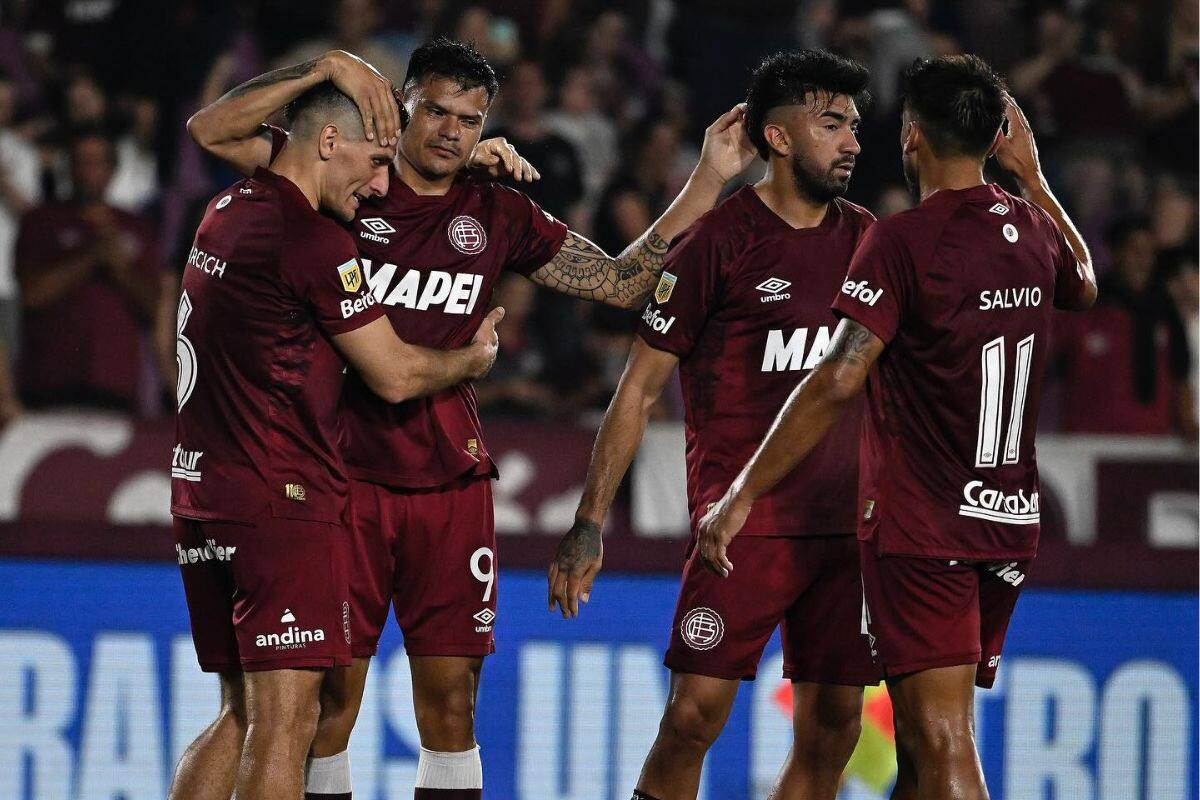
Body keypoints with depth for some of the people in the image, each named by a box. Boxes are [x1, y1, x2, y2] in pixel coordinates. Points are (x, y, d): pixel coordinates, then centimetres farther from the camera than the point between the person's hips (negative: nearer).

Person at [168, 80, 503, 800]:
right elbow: (396, 376, -9)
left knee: (243, 717, 14)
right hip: (282, 499, -9)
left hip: (202, 496, 9)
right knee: (284, 723, -9)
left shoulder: (229, 208, 14)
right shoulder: (317, 244, -14)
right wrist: (474, 359, 12)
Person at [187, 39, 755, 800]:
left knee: (451, 702, 2)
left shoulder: (498, 215, 10)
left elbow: (623, 281, 14)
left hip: (452, 480, 2)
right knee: (331, 694, -2)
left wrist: (709, 181, 9)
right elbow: (215, 130, -3)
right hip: (346, 473, -2)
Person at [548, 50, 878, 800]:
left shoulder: (864, 239, 10)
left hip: (844, 526, 5)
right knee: (695, 715, -12)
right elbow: (639, 391, -3)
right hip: (743, 529, -5)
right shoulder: (719, 241, -6)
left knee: (831, 733, 4)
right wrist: (589, 525, -7)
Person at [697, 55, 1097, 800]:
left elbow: (839, 379, -21)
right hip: (1010, 521, 7)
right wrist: (1034, 178, 39)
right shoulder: (1033, 230, 8)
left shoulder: (902, 241, -13)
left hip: (920, 526, -7)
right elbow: (1084, 285, 34)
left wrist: (742, 495, -18)